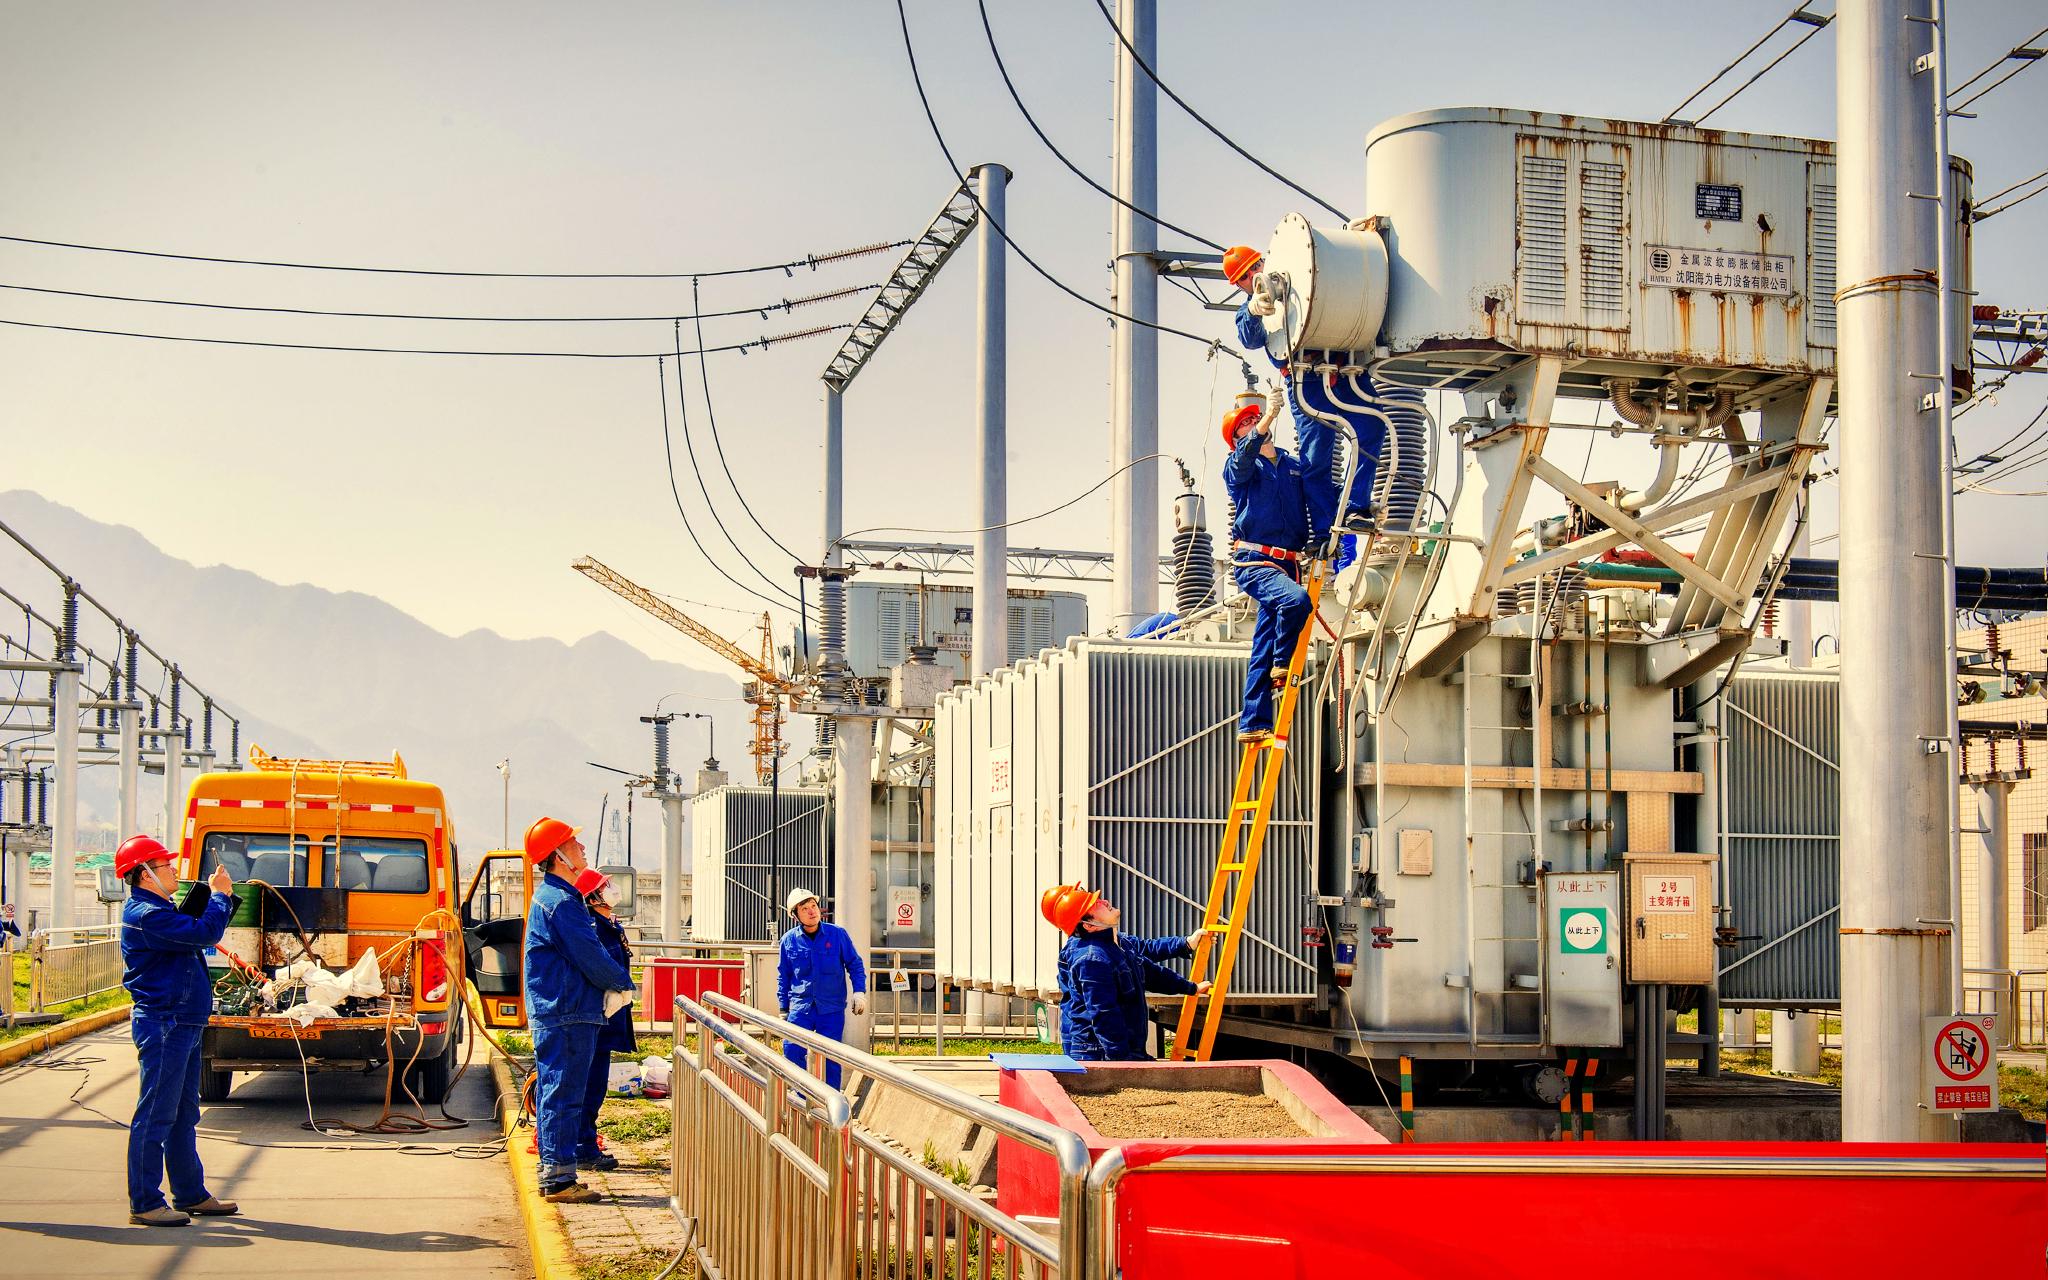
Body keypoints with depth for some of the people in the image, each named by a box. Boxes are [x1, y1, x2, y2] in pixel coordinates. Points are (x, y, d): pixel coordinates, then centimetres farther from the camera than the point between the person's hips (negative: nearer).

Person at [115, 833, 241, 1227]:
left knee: (183, 1115, 16)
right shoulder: (146, 915, -18)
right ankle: (144, 1203, -2)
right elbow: (205, 933, -25)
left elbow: (194, 929, 24)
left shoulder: (159, 910, 16)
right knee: (155, 1115, -6)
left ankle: (191, 1194, 23)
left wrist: (219, 898, 8)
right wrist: (220, 895, -9)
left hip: (182, 1025, 11)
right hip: (164, 1025, -11)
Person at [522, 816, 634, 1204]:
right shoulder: (562, 902, -17)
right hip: (568, 1014, -11)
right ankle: (559, 1179, -5)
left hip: (551, 1012, 11)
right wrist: (624, 981, 0)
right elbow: (591, 958, -16)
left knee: (554, 1091, 13)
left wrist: (612, 982, 12)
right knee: (564, 1093, -7)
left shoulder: (550, 896, 18)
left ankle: (552, 1174, 19)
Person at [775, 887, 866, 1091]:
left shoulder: (838, 934, -2)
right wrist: (783, 1009, 11)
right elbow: (783, 976, 12)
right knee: (792, 1052, -9)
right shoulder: (789, 940, 2)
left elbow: (855, 964, 6)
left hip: (832, 1008, -1)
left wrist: (859, 991, -6)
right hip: (800, 1007, 1)